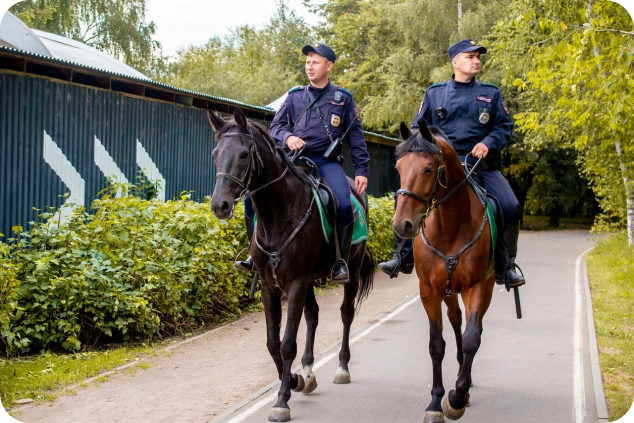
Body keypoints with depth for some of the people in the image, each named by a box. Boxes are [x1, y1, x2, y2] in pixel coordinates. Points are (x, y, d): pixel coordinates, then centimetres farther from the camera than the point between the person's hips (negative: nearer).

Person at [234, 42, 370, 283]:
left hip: (327, 162, -2)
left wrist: (362, 170, 1)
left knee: (344, 204, -31)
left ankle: (341, 261, -13)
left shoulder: (343, 99, 8)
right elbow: (275, 127, 13)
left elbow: (355, 137, 9)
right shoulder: (294, 97, 13)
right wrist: (287, 137, -11)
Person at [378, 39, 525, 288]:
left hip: (480, 164, 0)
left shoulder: (490, 94, 11)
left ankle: (505, 266, 0)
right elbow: (418, 127, 14)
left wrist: (489, 143, -10)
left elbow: (505, 126, 9)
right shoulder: (434, 94, 10)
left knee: (510, 208, -19)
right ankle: (405, 257, -2)